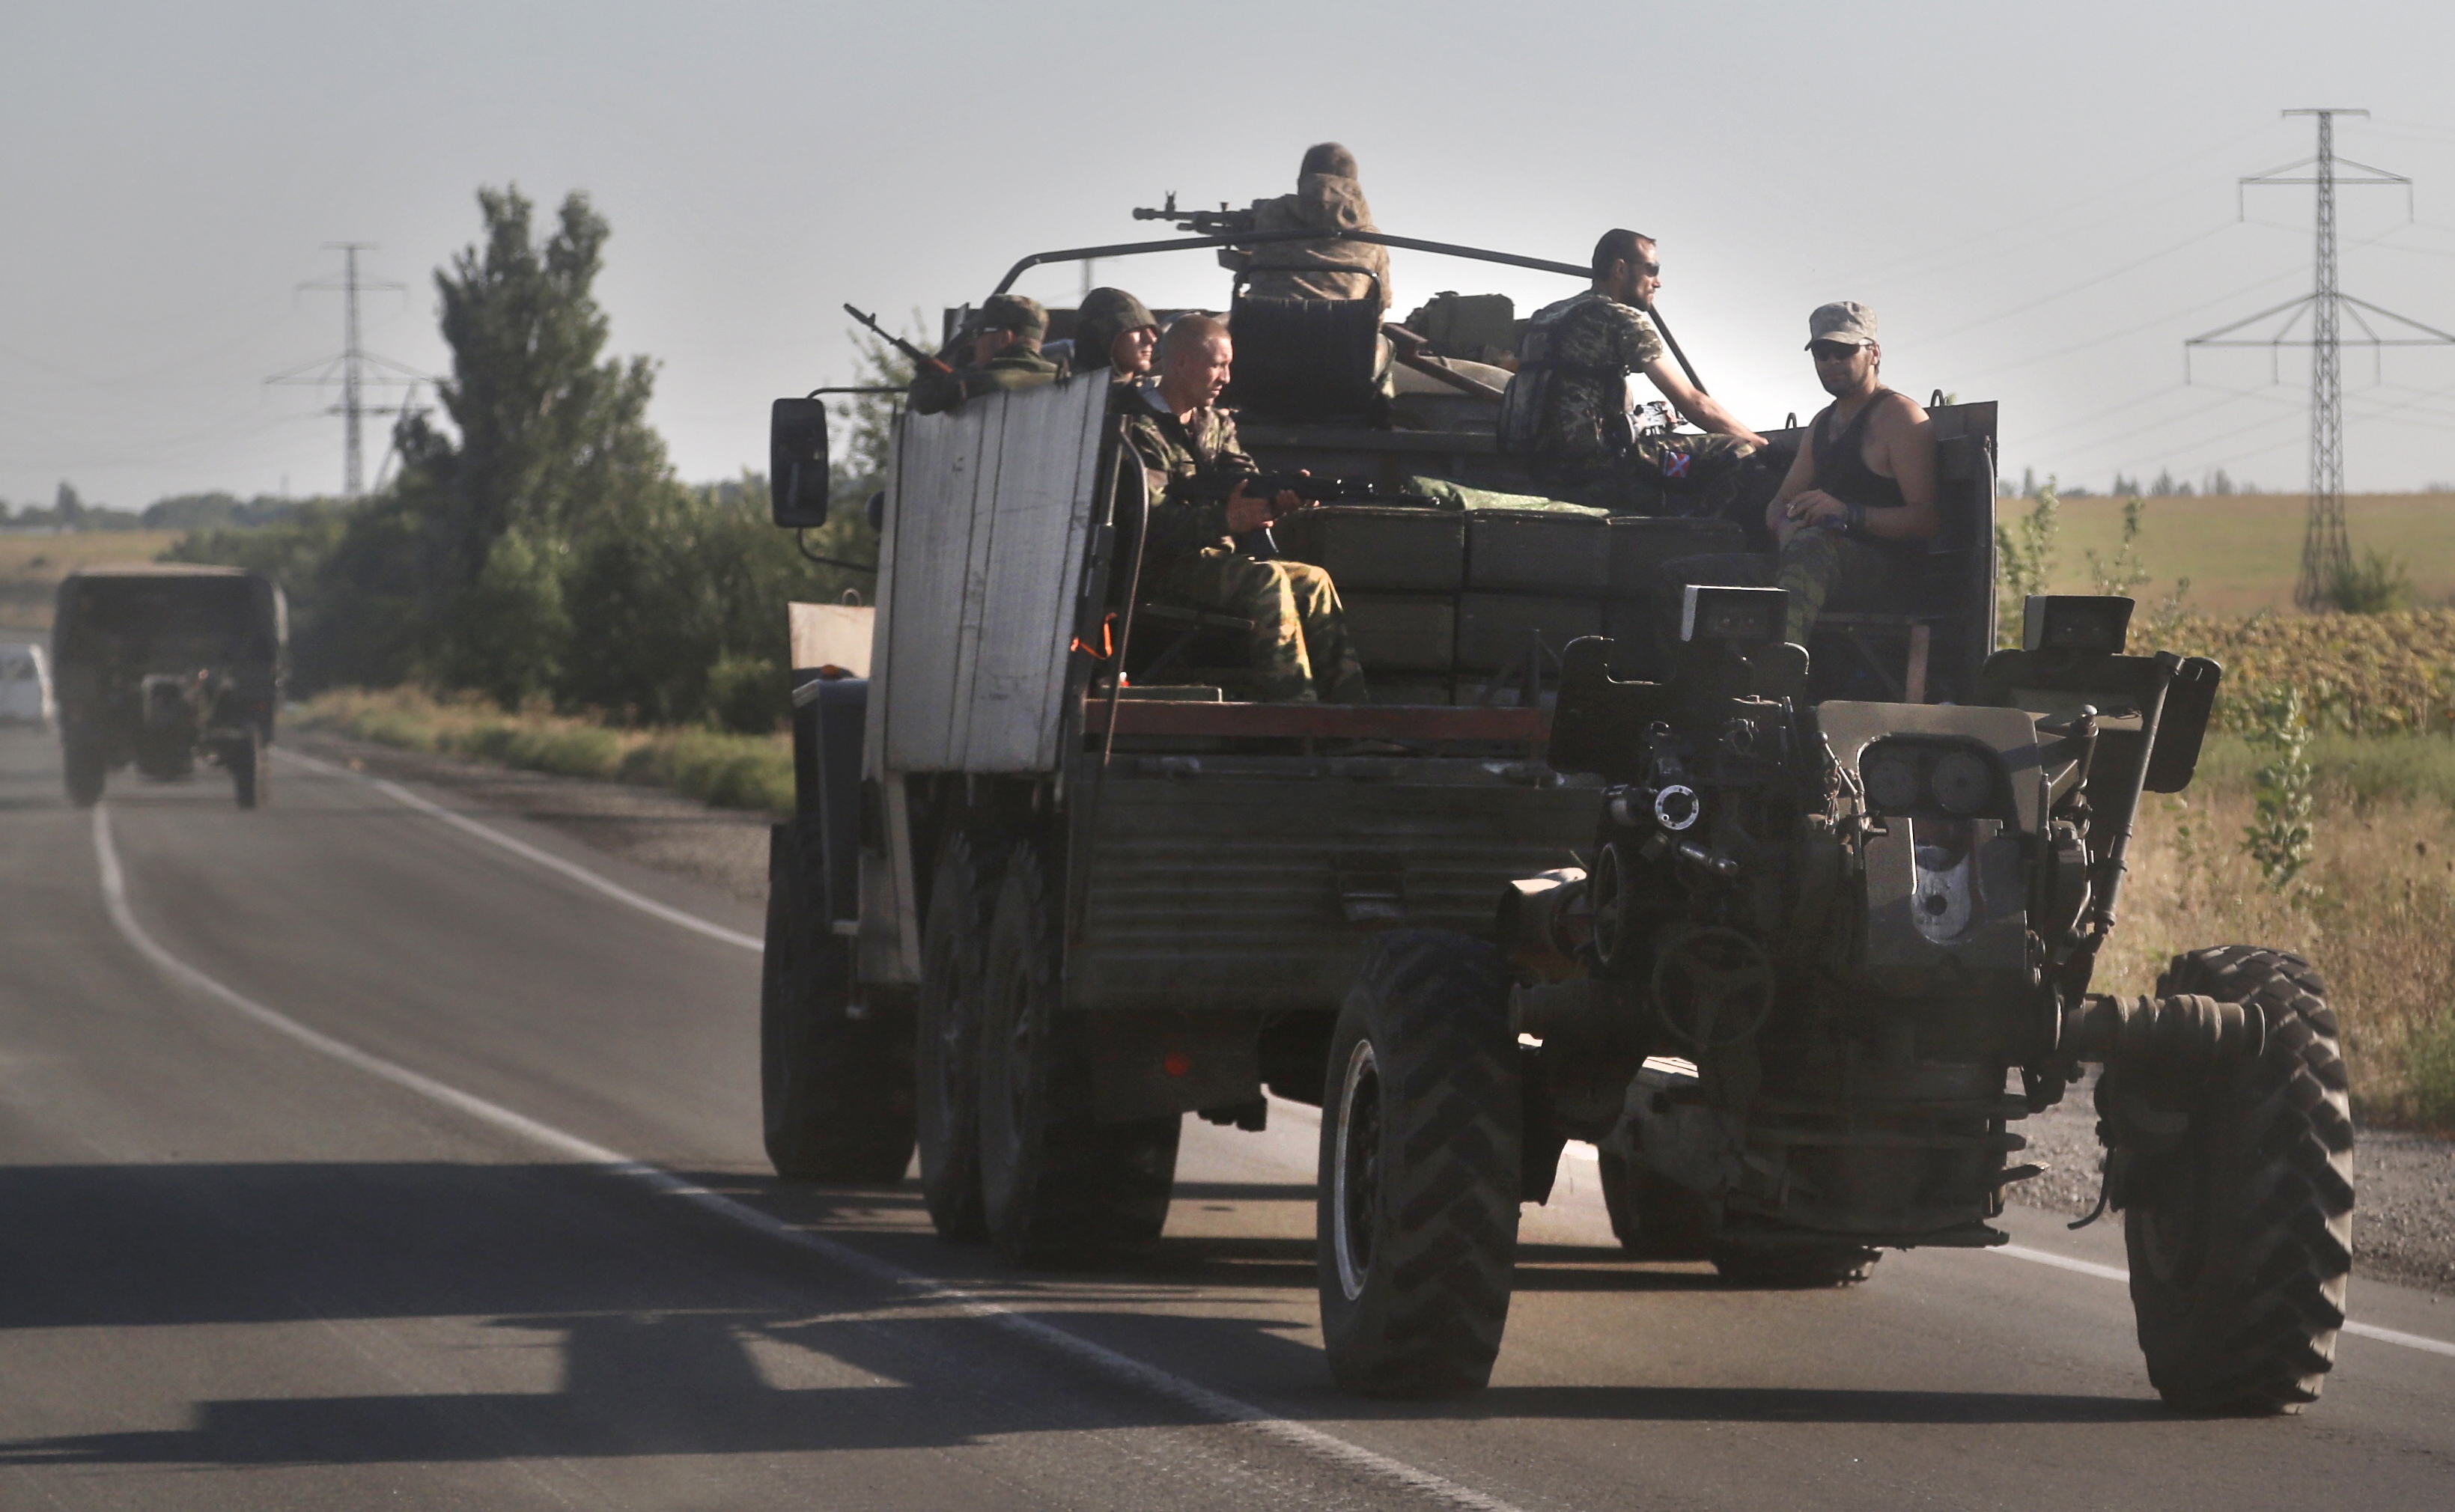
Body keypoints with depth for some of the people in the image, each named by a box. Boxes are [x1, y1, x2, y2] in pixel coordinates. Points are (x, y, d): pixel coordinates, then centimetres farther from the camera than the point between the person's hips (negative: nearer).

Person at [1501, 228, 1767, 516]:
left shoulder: (1545, 318, 19)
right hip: (1595, 468, -9)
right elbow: (1693, 403, -7)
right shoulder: (1624, 321, -6)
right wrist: (1761, 446, 3)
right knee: (1735, 453, -9)